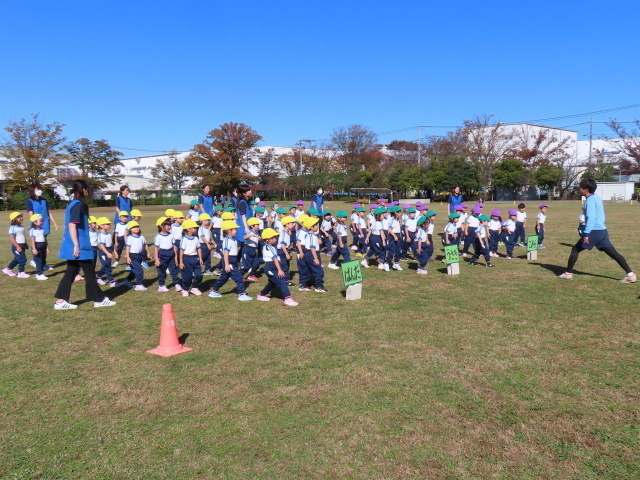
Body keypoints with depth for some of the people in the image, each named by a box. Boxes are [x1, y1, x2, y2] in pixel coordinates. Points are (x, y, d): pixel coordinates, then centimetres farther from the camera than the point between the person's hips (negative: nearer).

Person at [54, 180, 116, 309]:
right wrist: (76, 245, -23)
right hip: (79, 247, -9)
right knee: (89, 272, 1)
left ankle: (61, 301, 12)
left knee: (71, 272, 11)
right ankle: (99, 299, 11)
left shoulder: (72, 204, 14)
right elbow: (72, 225, -21)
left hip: (73, 246, 9)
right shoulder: (78, 204, -15)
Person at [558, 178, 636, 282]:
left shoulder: (590, 200, -12)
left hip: (594, 231, -9)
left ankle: (568, 273, 8)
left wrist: (586, 234, -23)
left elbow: (590, 218, -21)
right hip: (603, 230, 9)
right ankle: (630, 274, 1)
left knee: (575, 249, 4)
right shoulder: (597, 198, 15)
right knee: (614, 254, 6)